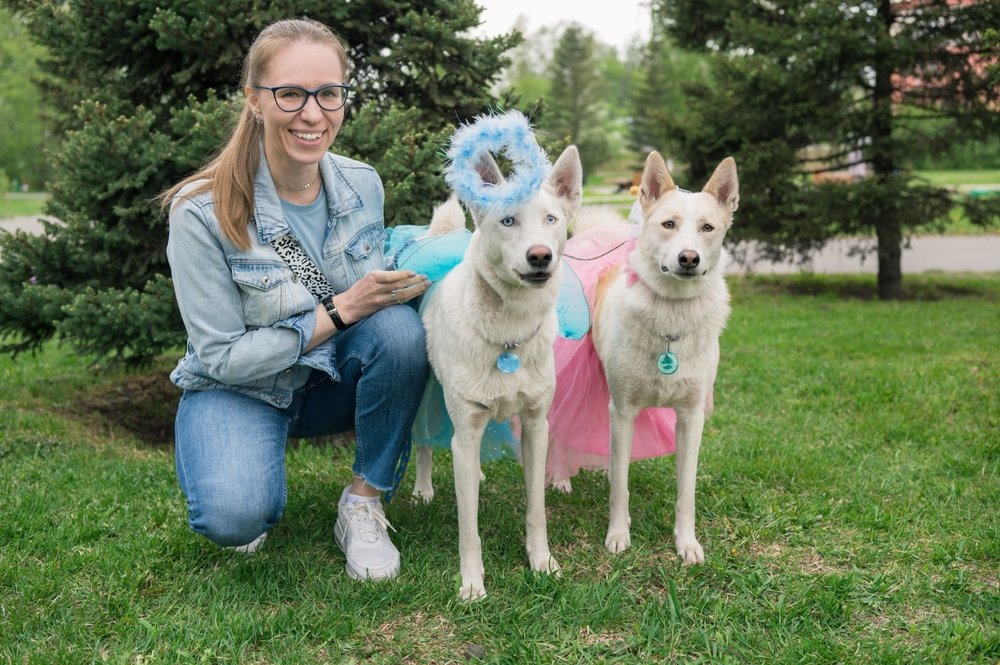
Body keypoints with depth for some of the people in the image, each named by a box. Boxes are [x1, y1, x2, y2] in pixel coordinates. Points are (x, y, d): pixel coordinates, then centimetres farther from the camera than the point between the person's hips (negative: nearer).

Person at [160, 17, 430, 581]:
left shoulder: (363, 184, -9)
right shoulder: (202, 211, -23)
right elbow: (222, 356, -19)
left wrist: (409, 281, -18)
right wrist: (339, 311, -27)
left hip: (334, 378, 4)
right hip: (239, 386, -4)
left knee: (402, 328, -29)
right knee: (235, 516, -33)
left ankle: (364, 502, -9)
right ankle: (240, 469, 7)